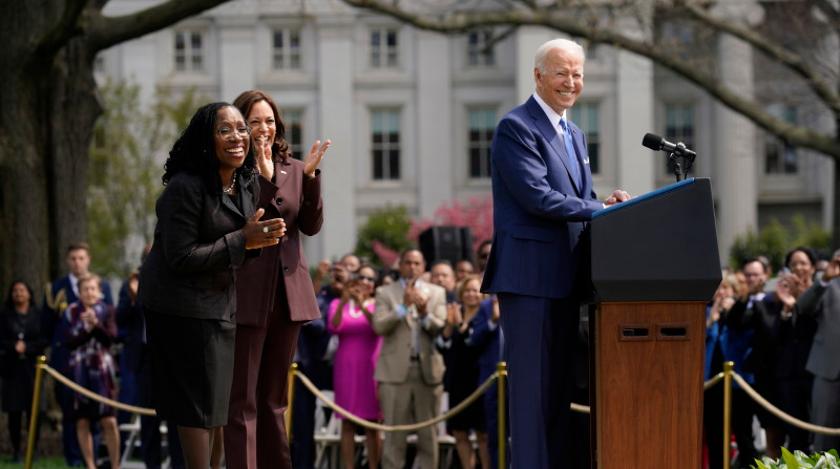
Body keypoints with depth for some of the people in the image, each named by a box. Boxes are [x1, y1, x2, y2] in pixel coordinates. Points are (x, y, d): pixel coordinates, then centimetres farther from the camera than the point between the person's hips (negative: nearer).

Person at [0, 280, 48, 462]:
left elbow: (44, 340, 0)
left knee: (33, 409, -4)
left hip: (32, 367, -1)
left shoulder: (38, 316, 5)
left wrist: (26, 347, -11)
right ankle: (16, 450, 2)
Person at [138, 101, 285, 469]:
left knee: (218, 400, 14)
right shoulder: (185, 188, -21)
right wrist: (242, 240, -23)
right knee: (200, 402, -6)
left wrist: (261, 238, -7)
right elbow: (180, 259, -23)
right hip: (182, 304, -8)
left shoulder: (247, 182, 4)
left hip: (221, 301, 8)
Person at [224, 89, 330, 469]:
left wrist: (310, 177, -10)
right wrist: (263, 178, -23)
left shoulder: (293, 169, 10)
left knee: (274, 399, 15)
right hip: (246, 296, -5)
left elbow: (311, 225, 3)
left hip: (288, 293, 6)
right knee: (243, 401, -5)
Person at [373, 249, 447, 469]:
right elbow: (379, 326, -6)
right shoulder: (385, 293, 7)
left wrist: (425, 314, -16)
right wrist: (403, 306, -16)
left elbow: (442, 329, 2)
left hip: (428, 369, 2)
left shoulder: (437, 293, 13)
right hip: (396, 370, -2)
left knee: (428, 434, 3)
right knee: (394, 434, -3)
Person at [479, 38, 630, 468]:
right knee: (532, 384, -8)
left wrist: (606, 203, -2)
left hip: (565, 278, 9)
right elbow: (538, 197, -18)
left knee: (560, 384, 10)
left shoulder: (575, 136, 20)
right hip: (530, 275, -9)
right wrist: (603, 210, -16)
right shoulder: (516, 128, -9)